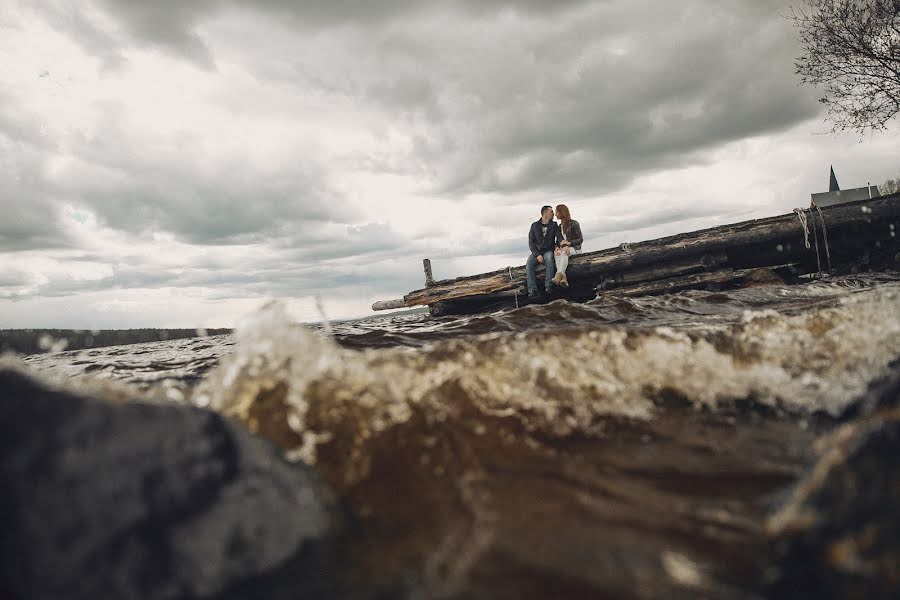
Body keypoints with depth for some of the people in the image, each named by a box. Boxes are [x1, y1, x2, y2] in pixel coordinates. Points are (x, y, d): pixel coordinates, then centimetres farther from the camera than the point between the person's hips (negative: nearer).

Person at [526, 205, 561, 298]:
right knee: (529, 264, -28)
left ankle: (548, 286, -36)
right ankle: (532, 290, -34)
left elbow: (559, 237, -8)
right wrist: (537, 255, -16)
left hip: (548, 251, 0)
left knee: (549, 259, -35)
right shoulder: (535, 226, 3)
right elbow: (531, 243, -1)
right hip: (537, 251, 0)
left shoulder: (554, 225, 7)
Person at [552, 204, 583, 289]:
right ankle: (563, 278, -46)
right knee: (557, 253, -31)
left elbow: (580, 239, -4)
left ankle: (559, 275, -54)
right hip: (564, 247, 5)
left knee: (564, 252, -38)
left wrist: (569, 243, -16)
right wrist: (557, 246, -4)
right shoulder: (560, 226, 19)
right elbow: (559, 240, 19)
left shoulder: (574, 224, -1)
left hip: (575, 248, -5)